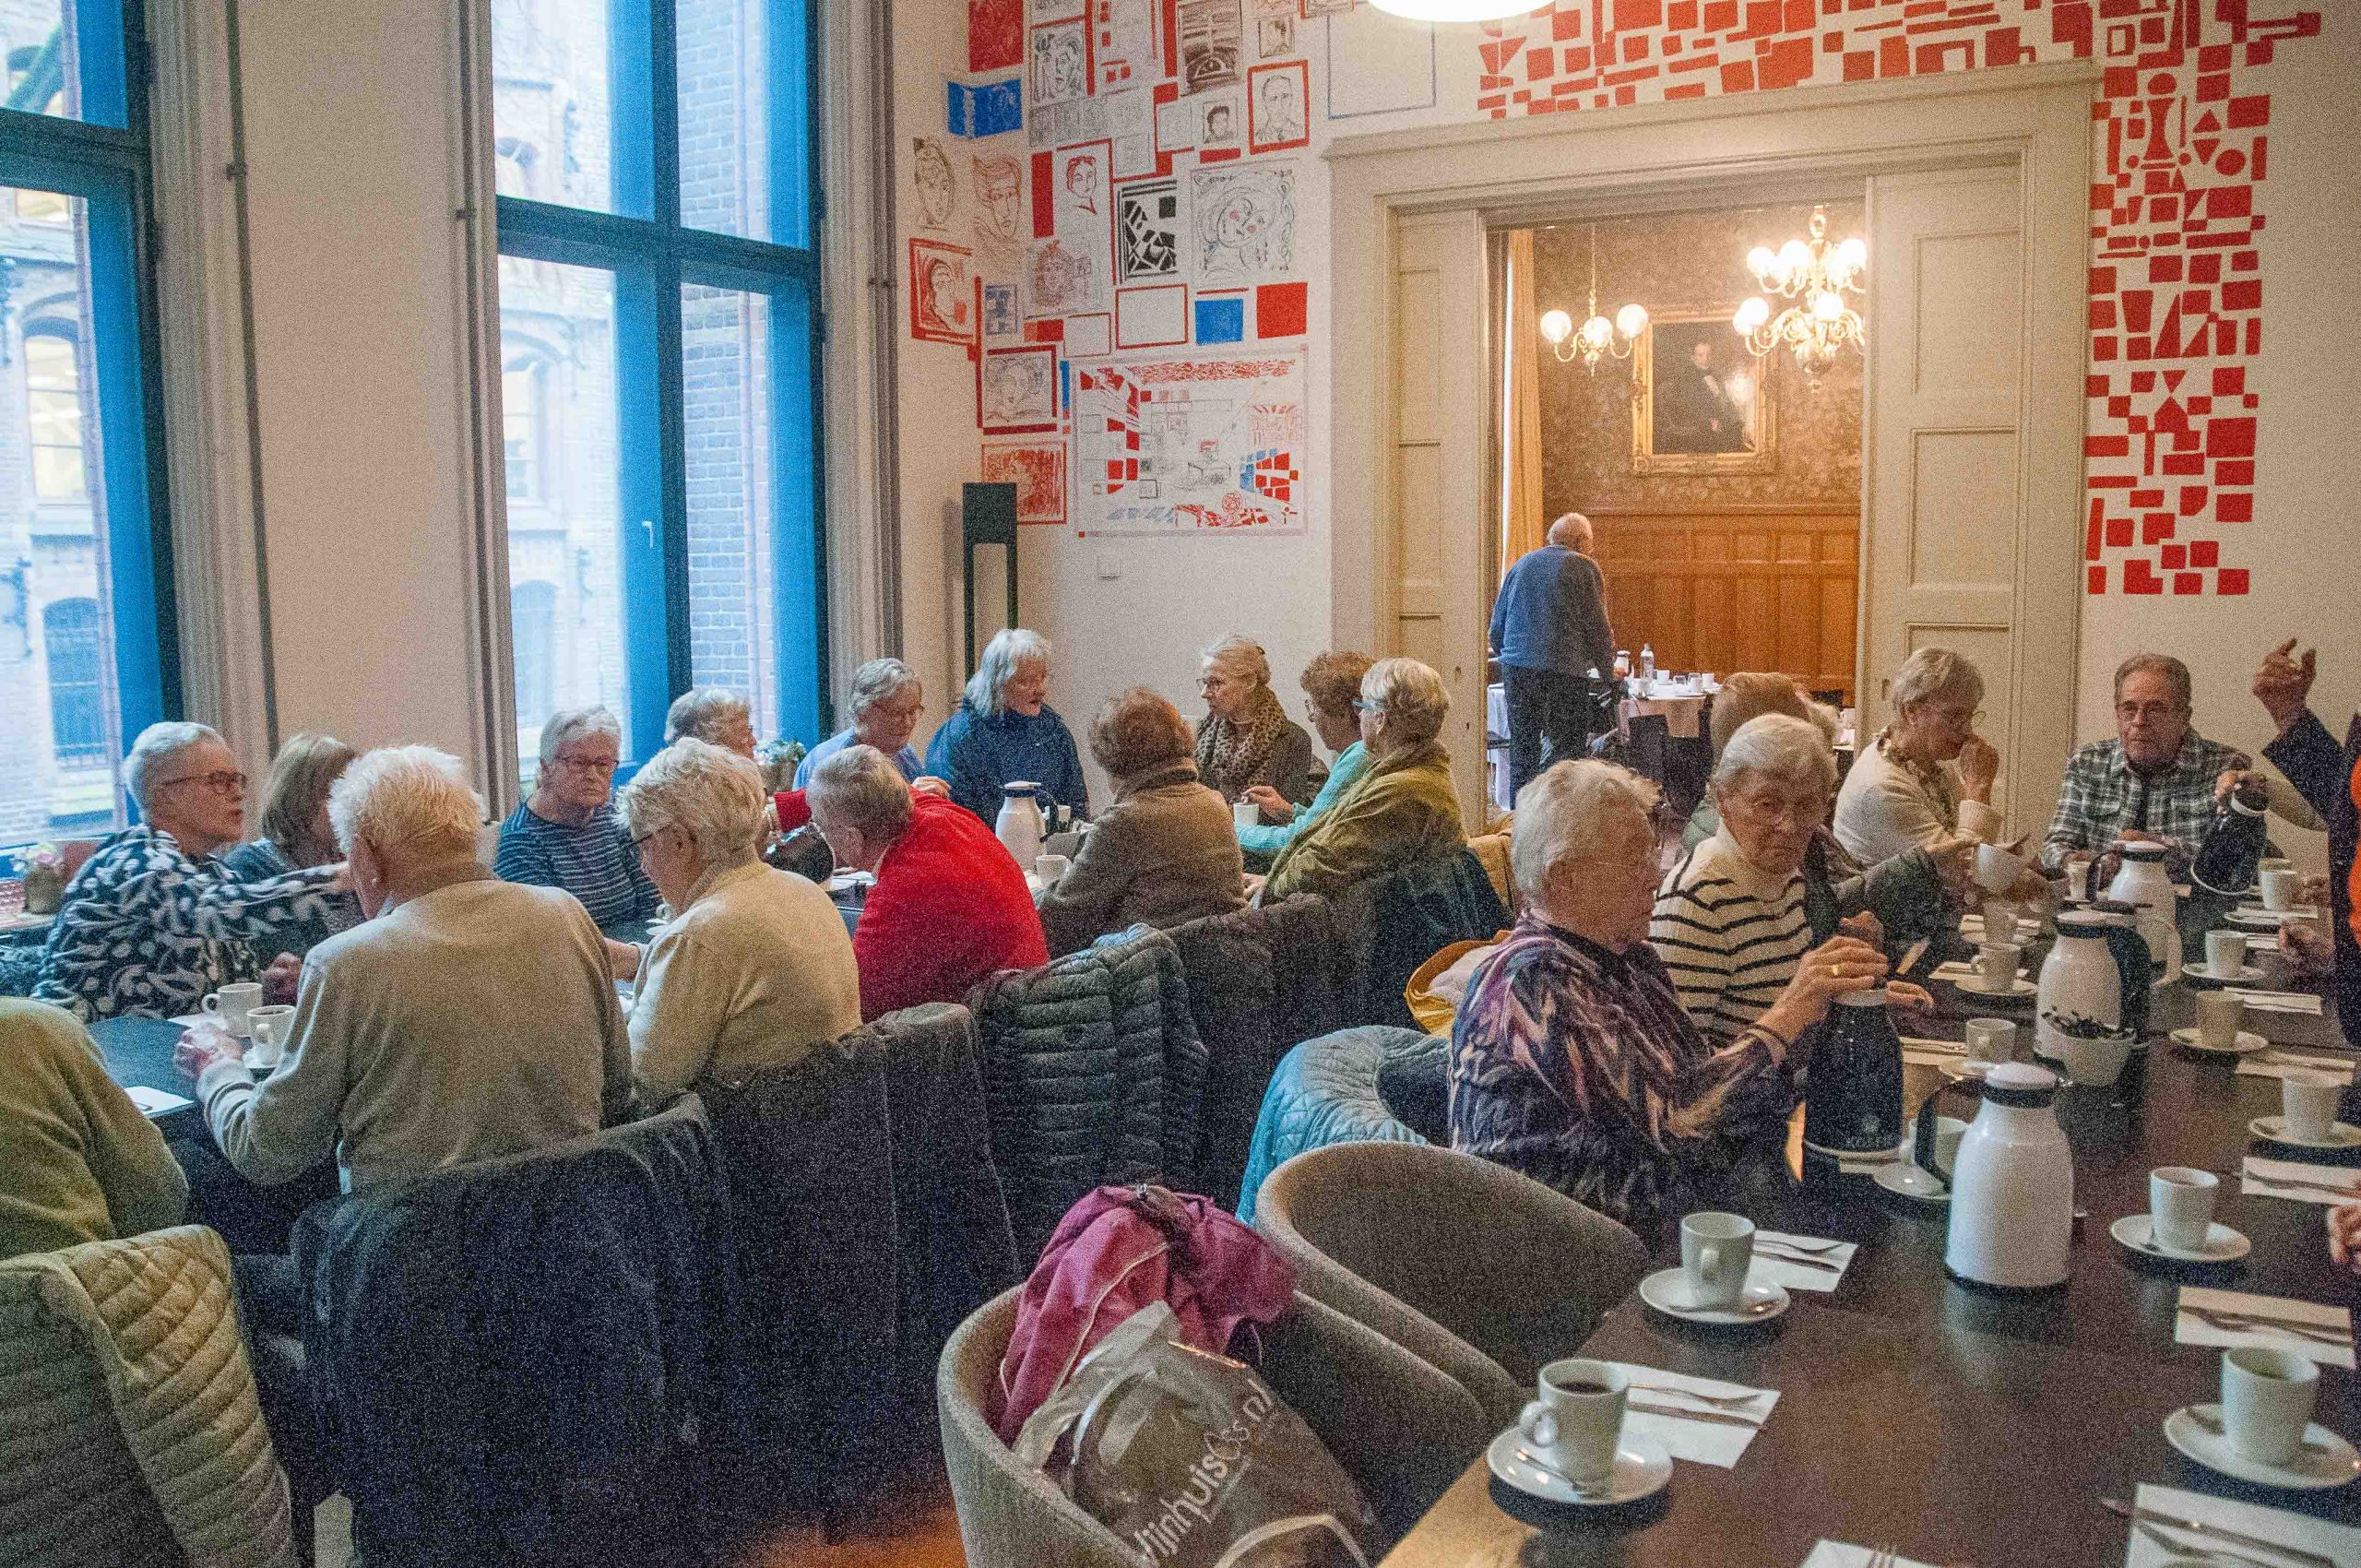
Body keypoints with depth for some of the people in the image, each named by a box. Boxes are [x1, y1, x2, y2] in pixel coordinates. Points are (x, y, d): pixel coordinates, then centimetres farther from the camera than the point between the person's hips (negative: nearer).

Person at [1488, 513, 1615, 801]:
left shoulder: (1522, 564, 15)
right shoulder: (1583, 567, 0)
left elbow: (1496, 627, 18)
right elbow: (1598, 626, 0)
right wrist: (1608, 667, 15)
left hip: (1516, 668, 5)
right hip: (1564, 671, -5)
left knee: (1523, 748, 10)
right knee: (1568, 747, 0)